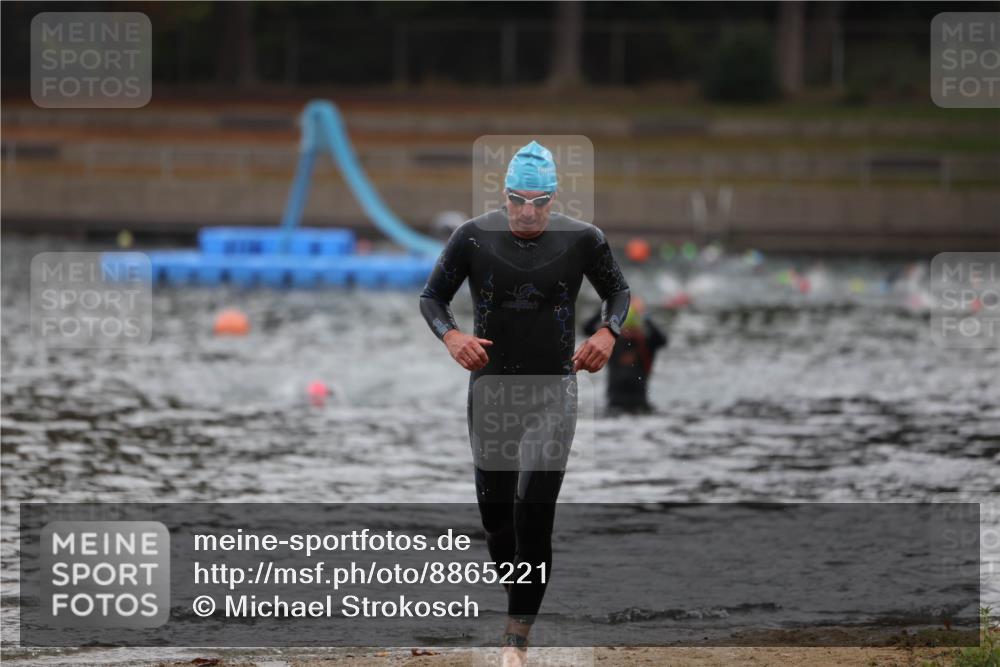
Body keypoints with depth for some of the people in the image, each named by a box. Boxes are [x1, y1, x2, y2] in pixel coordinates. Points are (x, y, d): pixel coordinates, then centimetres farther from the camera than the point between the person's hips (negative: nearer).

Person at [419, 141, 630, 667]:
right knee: (494, 510, 7)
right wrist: (451, 336, -17)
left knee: (533, 512, -13)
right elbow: (431, 297, 4)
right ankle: (519, 597, 34)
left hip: (553, 391, -2)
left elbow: (619, 291, 11)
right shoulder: (474, 237, -4)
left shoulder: (582, 240, -4)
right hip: (490, 387, 2)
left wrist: (607, 332, -10)